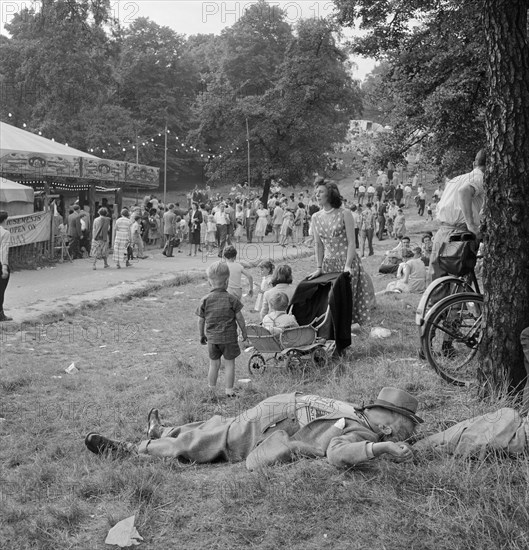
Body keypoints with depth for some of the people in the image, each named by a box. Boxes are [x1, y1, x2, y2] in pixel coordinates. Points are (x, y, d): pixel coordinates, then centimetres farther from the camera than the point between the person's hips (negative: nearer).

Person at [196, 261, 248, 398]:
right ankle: (229, 390, 14)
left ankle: (212, 390, 23)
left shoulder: (205, 300, -5)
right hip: (229, 337, -2)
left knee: (214, 364, 14)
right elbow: (239, 318, -6)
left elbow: (201, 320, 0)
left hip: (212, 338, 2)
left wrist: (202, 335, 14)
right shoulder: (231, 299, -11)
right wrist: (244, 331, 9)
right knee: (229, 364, 9)